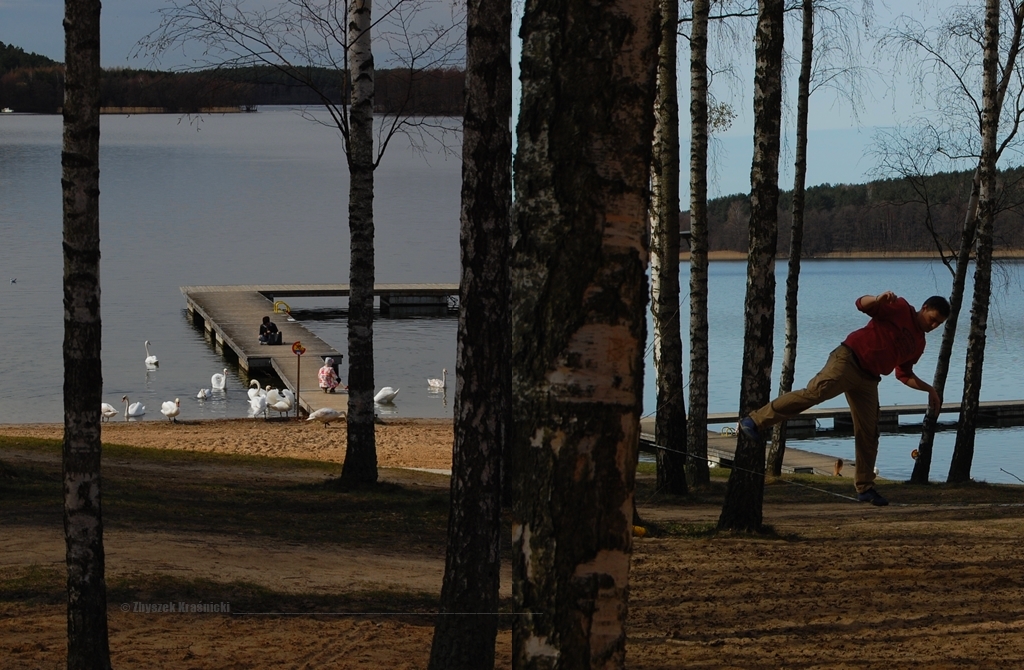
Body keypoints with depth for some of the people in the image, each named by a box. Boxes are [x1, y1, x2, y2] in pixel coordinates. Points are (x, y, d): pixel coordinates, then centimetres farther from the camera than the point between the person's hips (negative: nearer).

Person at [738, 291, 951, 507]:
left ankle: (865, 488, 10)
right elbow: (862, 303, -9)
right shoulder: (900, 309, 2)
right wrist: (878, 300, -29)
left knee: (869, 435, 3)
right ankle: (755, 421, -27)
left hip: (868, 380, 8)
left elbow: (904, 375, 30)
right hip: (849, 359, -8)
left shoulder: (918, 343, 22)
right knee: (814, 392, -27)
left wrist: (929, 389, 22)